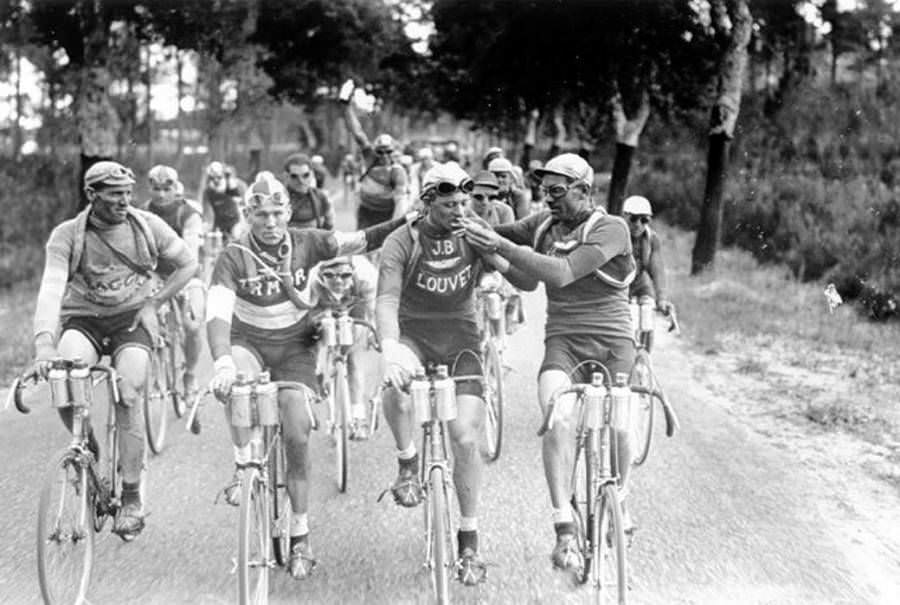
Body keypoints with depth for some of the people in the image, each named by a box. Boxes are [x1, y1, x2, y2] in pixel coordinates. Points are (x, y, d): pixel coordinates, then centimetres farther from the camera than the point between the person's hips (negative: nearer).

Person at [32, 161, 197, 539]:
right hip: (83, 320, 0)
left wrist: (155, 301, -2)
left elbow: (187, 264, 9)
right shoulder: (67, 236, -10)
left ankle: (132, 498, -9)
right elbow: (51, 288, -22)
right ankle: (91, 455, 0)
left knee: (128, 395, -22)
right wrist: (44, 343, -37)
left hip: (132, 320, 0)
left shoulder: (148, 227, -4)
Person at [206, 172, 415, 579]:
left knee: (297, 434, -8)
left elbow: (359, 241, -16)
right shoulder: (233, 258, -18)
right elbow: (217, 315, -28)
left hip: (294, 345, 1)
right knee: (236, 381, -37)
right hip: (248, 341, -1)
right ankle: (245, 465, -16)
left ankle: (300, 536, 5)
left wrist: (406, 222, -29)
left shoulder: (305, 244, -11)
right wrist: (222, 363, -44)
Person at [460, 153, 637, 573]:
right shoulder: (543, 225, 9)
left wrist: (502, 247, -27)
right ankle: (564, 530, -27)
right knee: (558, 417, -25)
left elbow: (561, 273, -23)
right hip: (563, 341, 2)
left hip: (612, 341, -2)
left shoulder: (610, 229, -10)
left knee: (616, 428, -10)